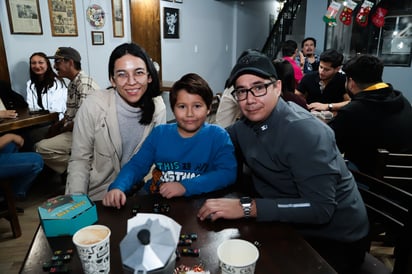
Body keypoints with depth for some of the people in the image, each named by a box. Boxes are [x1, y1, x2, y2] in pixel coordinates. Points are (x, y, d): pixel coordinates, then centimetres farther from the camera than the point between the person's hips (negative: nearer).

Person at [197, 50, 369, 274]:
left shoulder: (305, 132, -24)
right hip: (288, 226, 6)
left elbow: (320, 208, -30)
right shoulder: (246, 125, -2)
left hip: (334, 238, -6)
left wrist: (246, 207, -34)